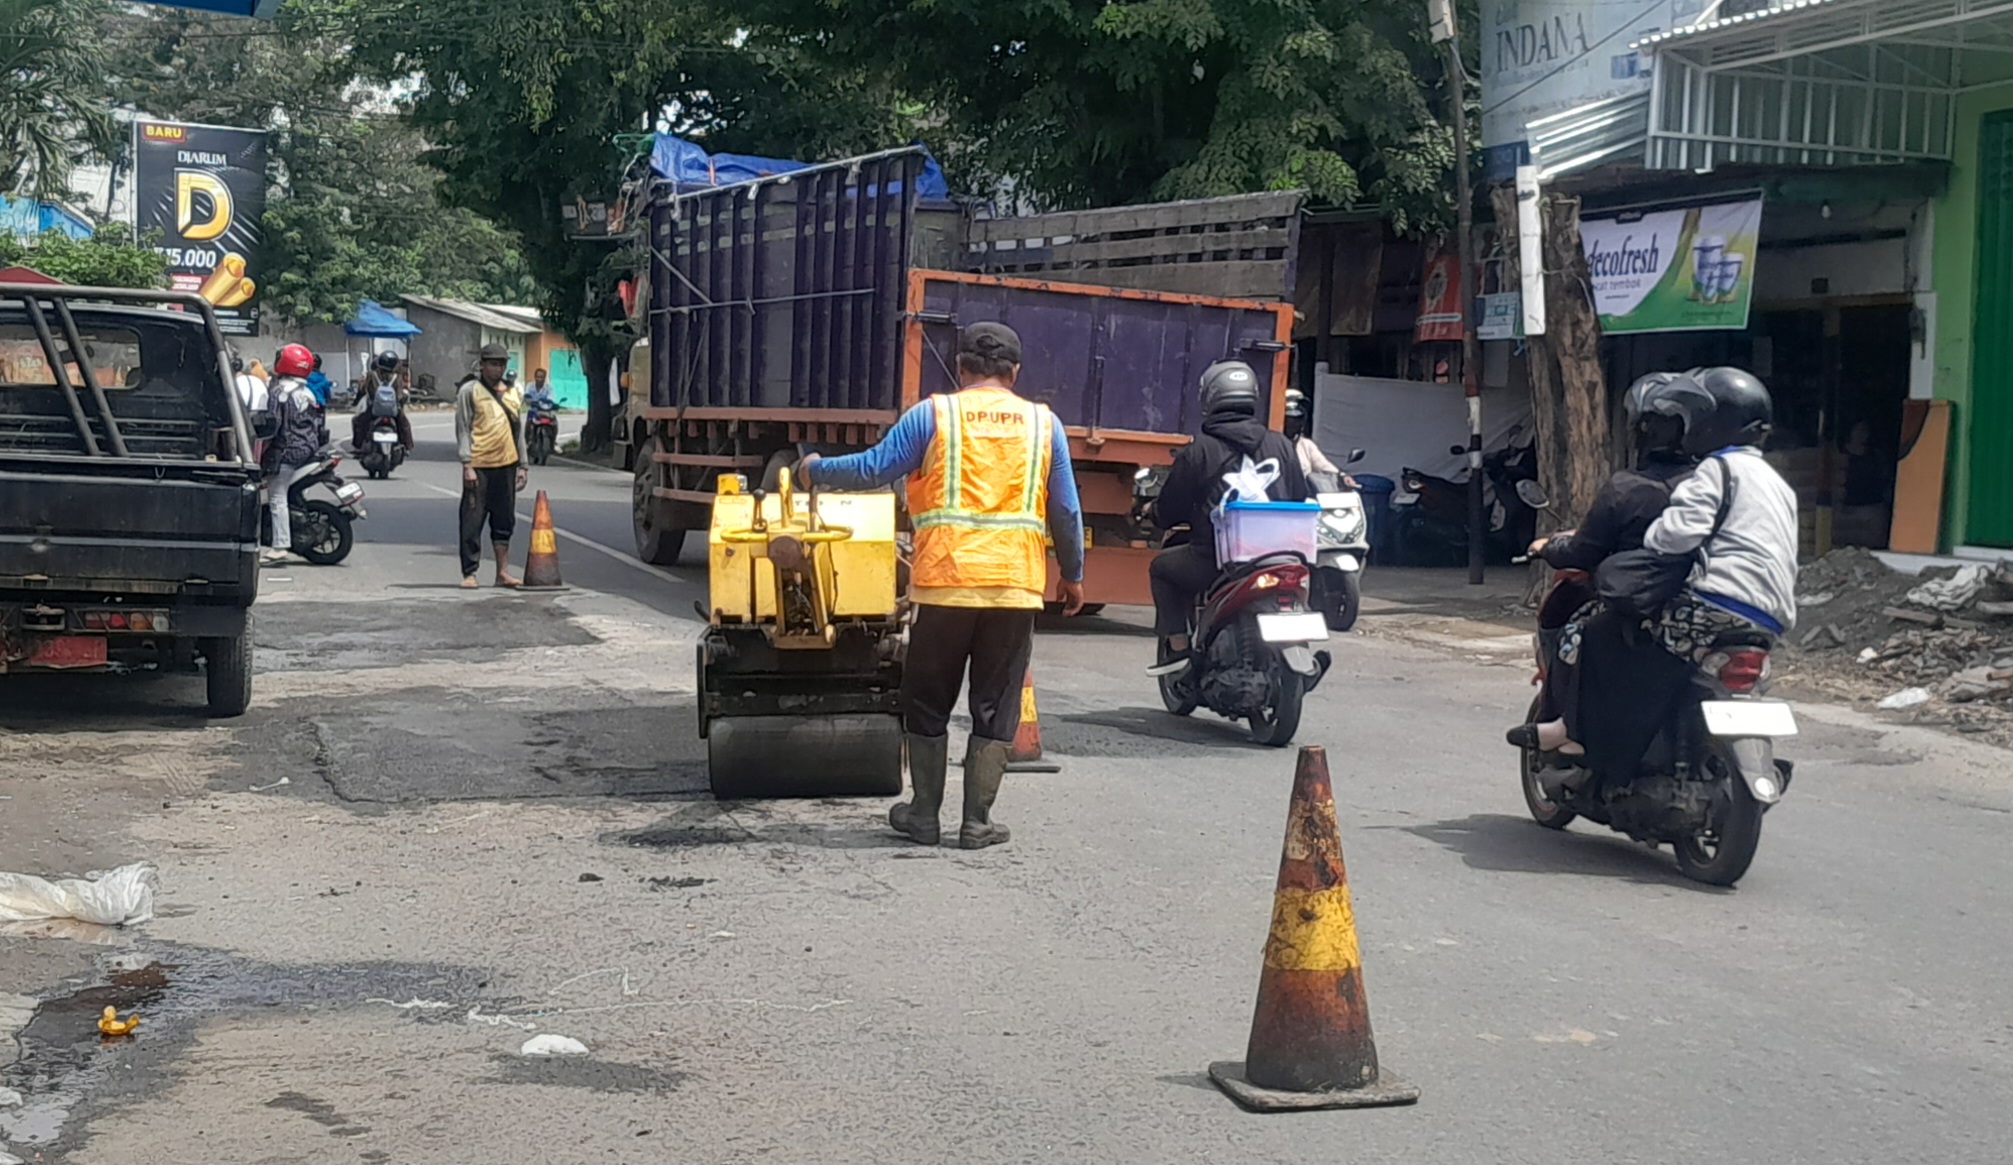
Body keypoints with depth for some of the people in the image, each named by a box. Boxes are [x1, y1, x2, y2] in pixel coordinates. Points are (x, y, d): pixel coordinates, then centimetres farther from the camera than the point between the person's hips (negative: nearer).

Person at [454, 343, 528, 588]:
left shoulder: (513, 393, 15)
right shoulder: (469, 391, -1)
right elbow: (462, 429, -5)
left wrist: (522, 465, 15)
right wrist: (467, 464, -13)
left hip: (506, 464, 5)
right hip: (479, 466, -5)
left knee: (505, 521, 8)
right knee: (472, 522, -3)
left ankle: (503, 572, 13)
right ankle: (469, 573, 1)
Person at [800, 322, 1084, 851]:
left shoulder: (934, 415, 0)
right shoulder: (1043, 423, 7)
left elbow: (873, 469, 0)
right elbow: (1066, 510, 9)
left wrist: (818, 470, 17)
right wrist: (1072, 576, 20)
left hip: (945, 583, -1)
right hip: (1016, 587, 2)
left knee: (928, 703, 12)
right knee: (995, 706, 8)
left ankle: (924, 813, 18)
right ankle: (977, 821, 9)